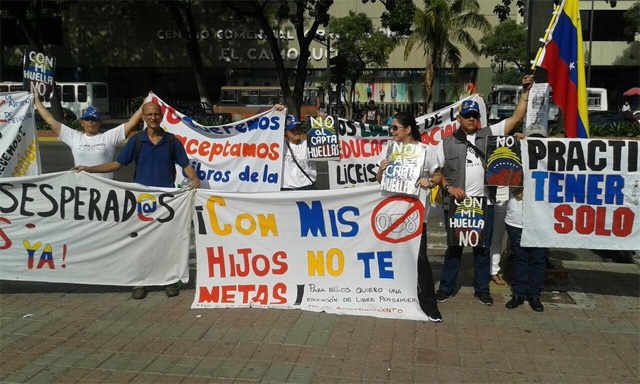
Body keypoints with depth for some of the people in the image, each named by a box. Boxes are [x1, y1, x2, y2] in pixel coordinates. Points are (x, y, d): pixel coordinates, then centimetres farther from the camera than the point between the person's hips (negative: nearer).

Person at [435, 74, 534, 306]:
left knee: (483, 248, 11)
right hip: (456, 203, -1)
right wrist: (449, 187, -11)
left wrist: (525, 92, -2)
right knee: (454, 247, 9)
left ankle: (482, 289, 25)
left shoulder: (489, 134, 7)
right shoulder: (447, 143, 3)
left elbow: (516, 118, 5)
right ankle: (446, 287, 21)